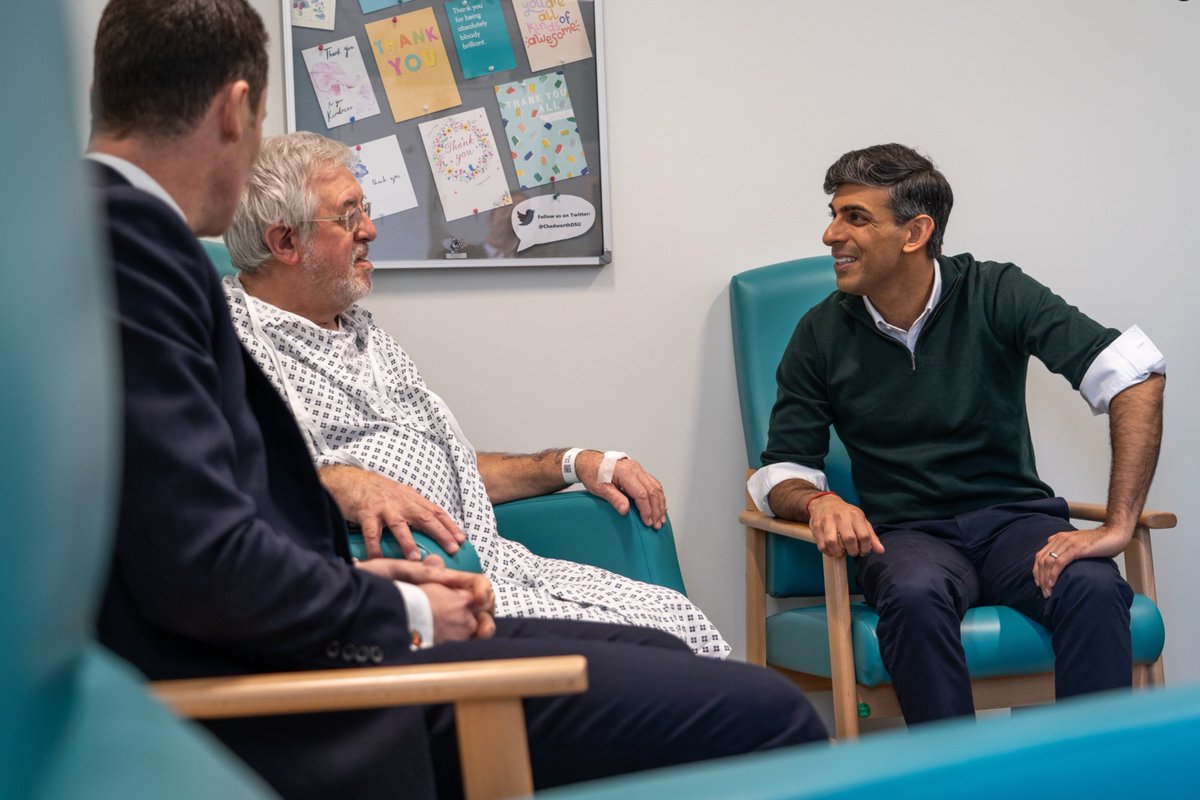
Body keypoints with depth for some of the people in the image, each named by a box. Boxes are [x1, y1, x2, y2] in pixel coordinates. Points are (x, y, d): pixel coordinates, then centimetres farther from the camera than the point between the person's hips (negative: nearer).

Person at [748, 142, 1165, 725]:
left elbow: (1137, 376, -13)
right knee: (915, 596, -35)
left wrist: (1117, 525, -22)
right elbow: (780, 470, 8)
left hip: (1013, 518, 0)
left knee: (1092, 588, -32)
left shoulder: (996, 295, -3)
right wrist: (817, 502, -18)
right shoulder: (823, 333, 4)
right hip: (906, 533, 0)